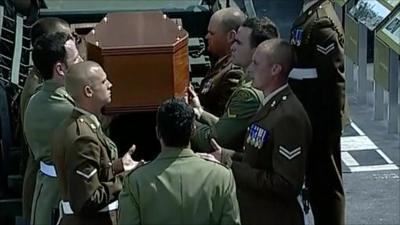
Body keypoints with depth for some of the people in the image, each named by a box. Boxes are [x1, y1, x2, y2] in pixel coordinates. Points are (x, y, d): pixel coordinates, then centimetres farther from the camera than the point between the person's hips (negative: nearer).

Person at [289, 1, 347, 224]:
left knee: (326, 181, 1)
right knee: (316, 179, 18)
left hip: (322, 121, -10)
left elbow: (333, 79, -22)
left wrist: (330, 122, -19)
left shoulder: (322, 24, -20)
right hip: (312, 118, 10)